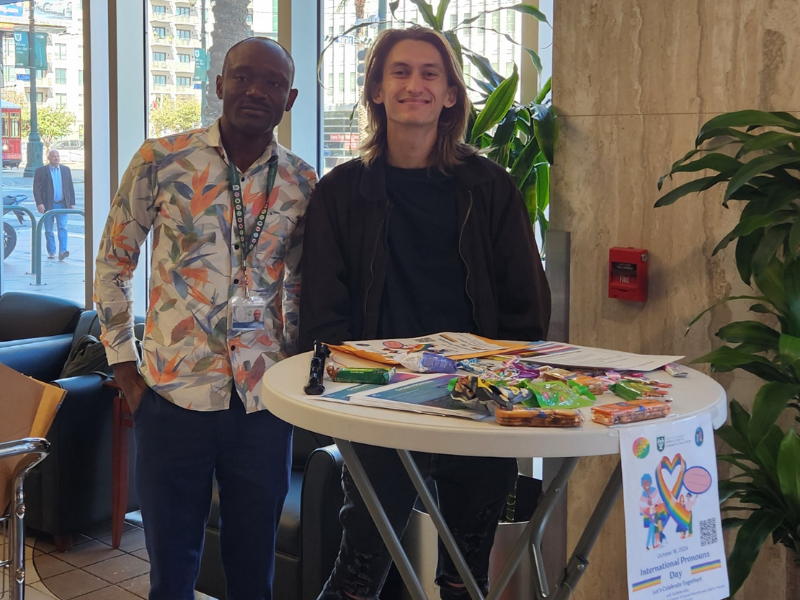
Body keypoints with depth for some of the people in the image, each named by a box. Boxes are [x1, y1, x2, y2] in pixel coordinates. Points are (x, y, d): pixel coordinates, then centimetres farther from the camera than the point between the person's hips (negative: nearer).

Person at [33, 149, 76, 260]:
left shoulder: (66, 170, 10)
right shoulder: (40, 171, 1)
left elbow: (70, 187, 12)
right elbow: (36, 188, -2)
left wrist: (72, 203, 6)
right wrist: (39, 203, -12)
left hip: (62, 205, 1)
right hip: (48, 205, -1)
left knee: (62, 227, -12)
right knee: (49, 230, 5)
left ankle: (62, 251, -18)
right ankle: (51, 252, 14)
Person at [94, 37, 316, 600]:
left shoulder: (302, 182, 4)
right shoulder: (161, 160, -4)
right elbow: (114, 262, 4)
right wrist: (123, 364, 0)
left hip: (264, 401, 2)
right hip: (174, 393, -2)